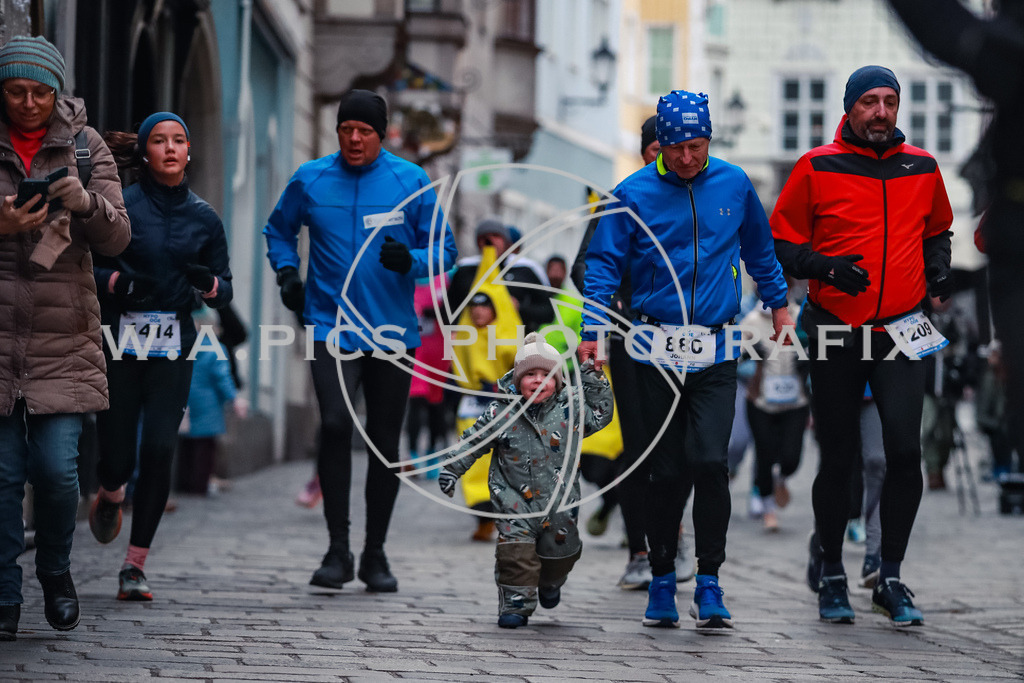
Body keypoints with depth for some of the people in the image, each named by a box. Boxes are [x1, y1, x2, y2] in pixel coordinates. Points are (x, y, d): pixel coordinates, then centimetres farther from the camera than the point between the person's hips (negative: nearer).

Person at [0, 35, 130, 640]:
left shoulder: (85, 145, 6)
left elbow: (117, 240, -1)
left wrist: (86, 203, -21)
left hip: (64, 337, 0)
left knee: (57, 468, -6)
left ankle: (56, 571, 20)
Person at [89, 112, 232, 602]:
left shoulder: (203, 218, 8)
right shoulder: (121, 207, -1)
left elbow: (224, 291, 13)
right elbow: (83, 269, 2)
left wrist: (208, 284, -9)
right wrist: (117, 281, -17)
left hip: (174, 347, 2)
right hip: (120, 340, -2)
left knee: (159, 451, -11)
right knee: (118, 455, -3)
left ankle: (135, 564, -1)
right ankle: (110, 495, 36)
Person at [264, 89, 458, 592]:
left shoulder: (411, 182, 0)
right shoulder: (310, 180, 3)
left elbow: (444, 250, 2)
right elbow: (279, 229, 21)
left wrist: (410, 261, -19)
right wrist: (287, 273, 4)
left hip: (392, 330, 1)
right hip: (331, 325, -1)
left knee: (385, 441, 7)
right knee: (335, 424, -19)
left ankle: (375, 554, 21)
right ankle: (337, 551, -12)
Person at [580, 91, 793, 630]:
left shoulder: (734, 185, 6)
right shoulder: (634, 195, -1)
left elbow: (759, 250, 22)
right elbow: (604, 264, 0)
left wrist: (778, 304, 28)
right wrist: (592, 329, -11)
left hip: (716, 354, 1)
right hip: (657, 352, -1)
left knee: (709, 462, -12)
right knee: (667, 470, 2)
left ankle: (709, 585, -3)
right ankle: (662, 582, 16)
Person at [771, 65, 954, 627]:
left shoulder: (922, 168, 7)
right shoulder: (817, 168, -2)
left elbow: (937, 231, 24)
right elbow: (782, 243, 1)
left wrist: (939, 266, 4)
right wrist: (827, 267, -16)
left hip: (902, 333, 2)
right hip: (835, 331, -1)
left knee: (905, 450, -11)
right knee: (838, 459, 5)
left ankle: (890, 578, 2)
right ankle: (832, 576, 21)